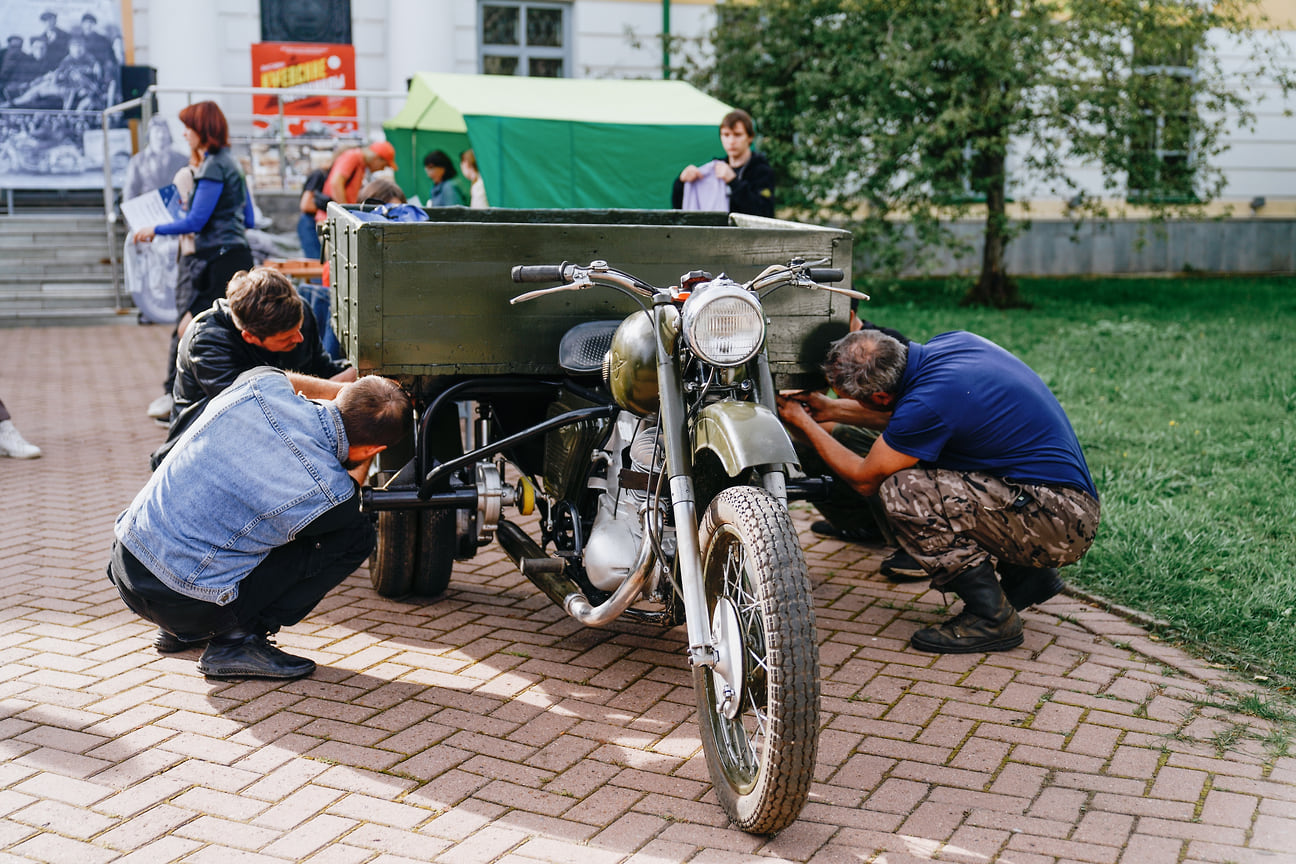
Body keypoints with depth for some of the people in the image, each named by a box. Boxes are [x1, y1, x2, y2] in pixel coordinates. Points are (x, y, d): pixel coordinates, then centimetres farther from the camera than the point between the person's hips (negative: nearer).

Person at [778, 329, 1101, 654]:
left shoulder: (927, 403, -23)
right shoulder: (950, 342, 2)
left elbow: (865, 480, -4)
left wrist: (804, 423, 6)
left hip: (1062, 522, -10)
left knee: (903, 492, -19)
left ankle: (993, 618, -6)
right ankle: (1026, 576, 18)